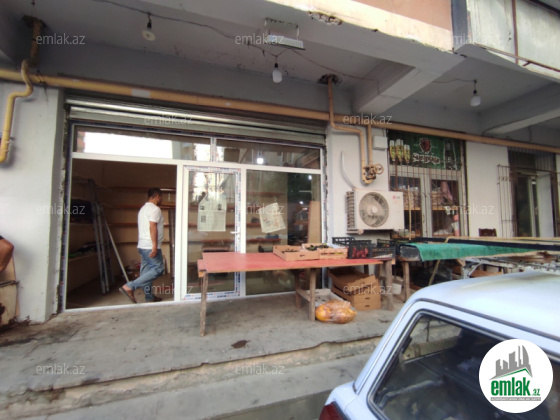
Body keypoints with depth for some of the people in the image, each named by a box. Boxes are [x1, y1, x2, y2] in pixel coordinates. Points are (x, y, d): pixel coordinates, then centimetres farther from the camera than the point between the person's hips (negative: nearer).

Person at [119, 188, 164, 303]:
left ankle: (149, 297, 21)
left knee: (146, 271, 12)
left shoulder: (143, 208, 19)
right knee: (158, 269, -7)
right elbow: (152, 227, -22)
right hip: (150, 247, -10)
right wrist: (155, 246, -24)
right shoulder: (155, 209, -12)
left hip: (142, 246, 10)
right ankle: (129, 287, -11)